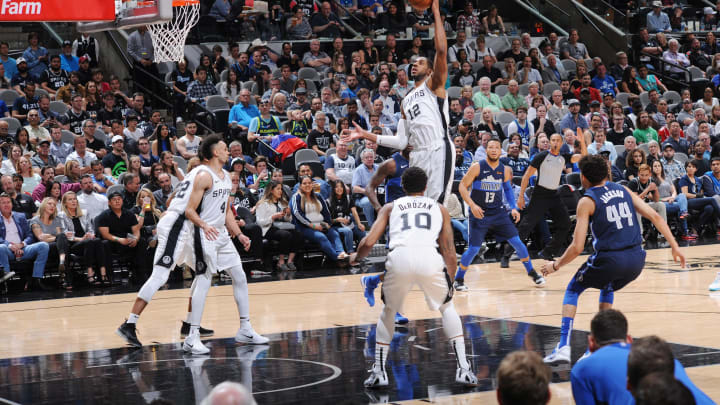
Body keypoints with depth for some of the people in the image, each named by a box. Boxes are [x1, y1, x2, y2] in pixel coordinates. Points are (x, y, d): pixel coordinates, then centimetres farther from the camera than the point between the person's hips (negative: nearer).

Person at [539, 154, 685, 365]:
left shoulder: (587, 201, -1)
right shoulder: (623, 190, 14)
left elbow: (577, 247, -6)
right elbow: (655, 217, 8)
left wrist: (555, 265, 9)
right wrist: (675, 247, 13)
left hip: (610, 259, -5)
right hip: (637, 258, 5)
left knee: (572, 290, 18)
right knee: (607, 289, 35)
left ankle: (564, 346, 3)